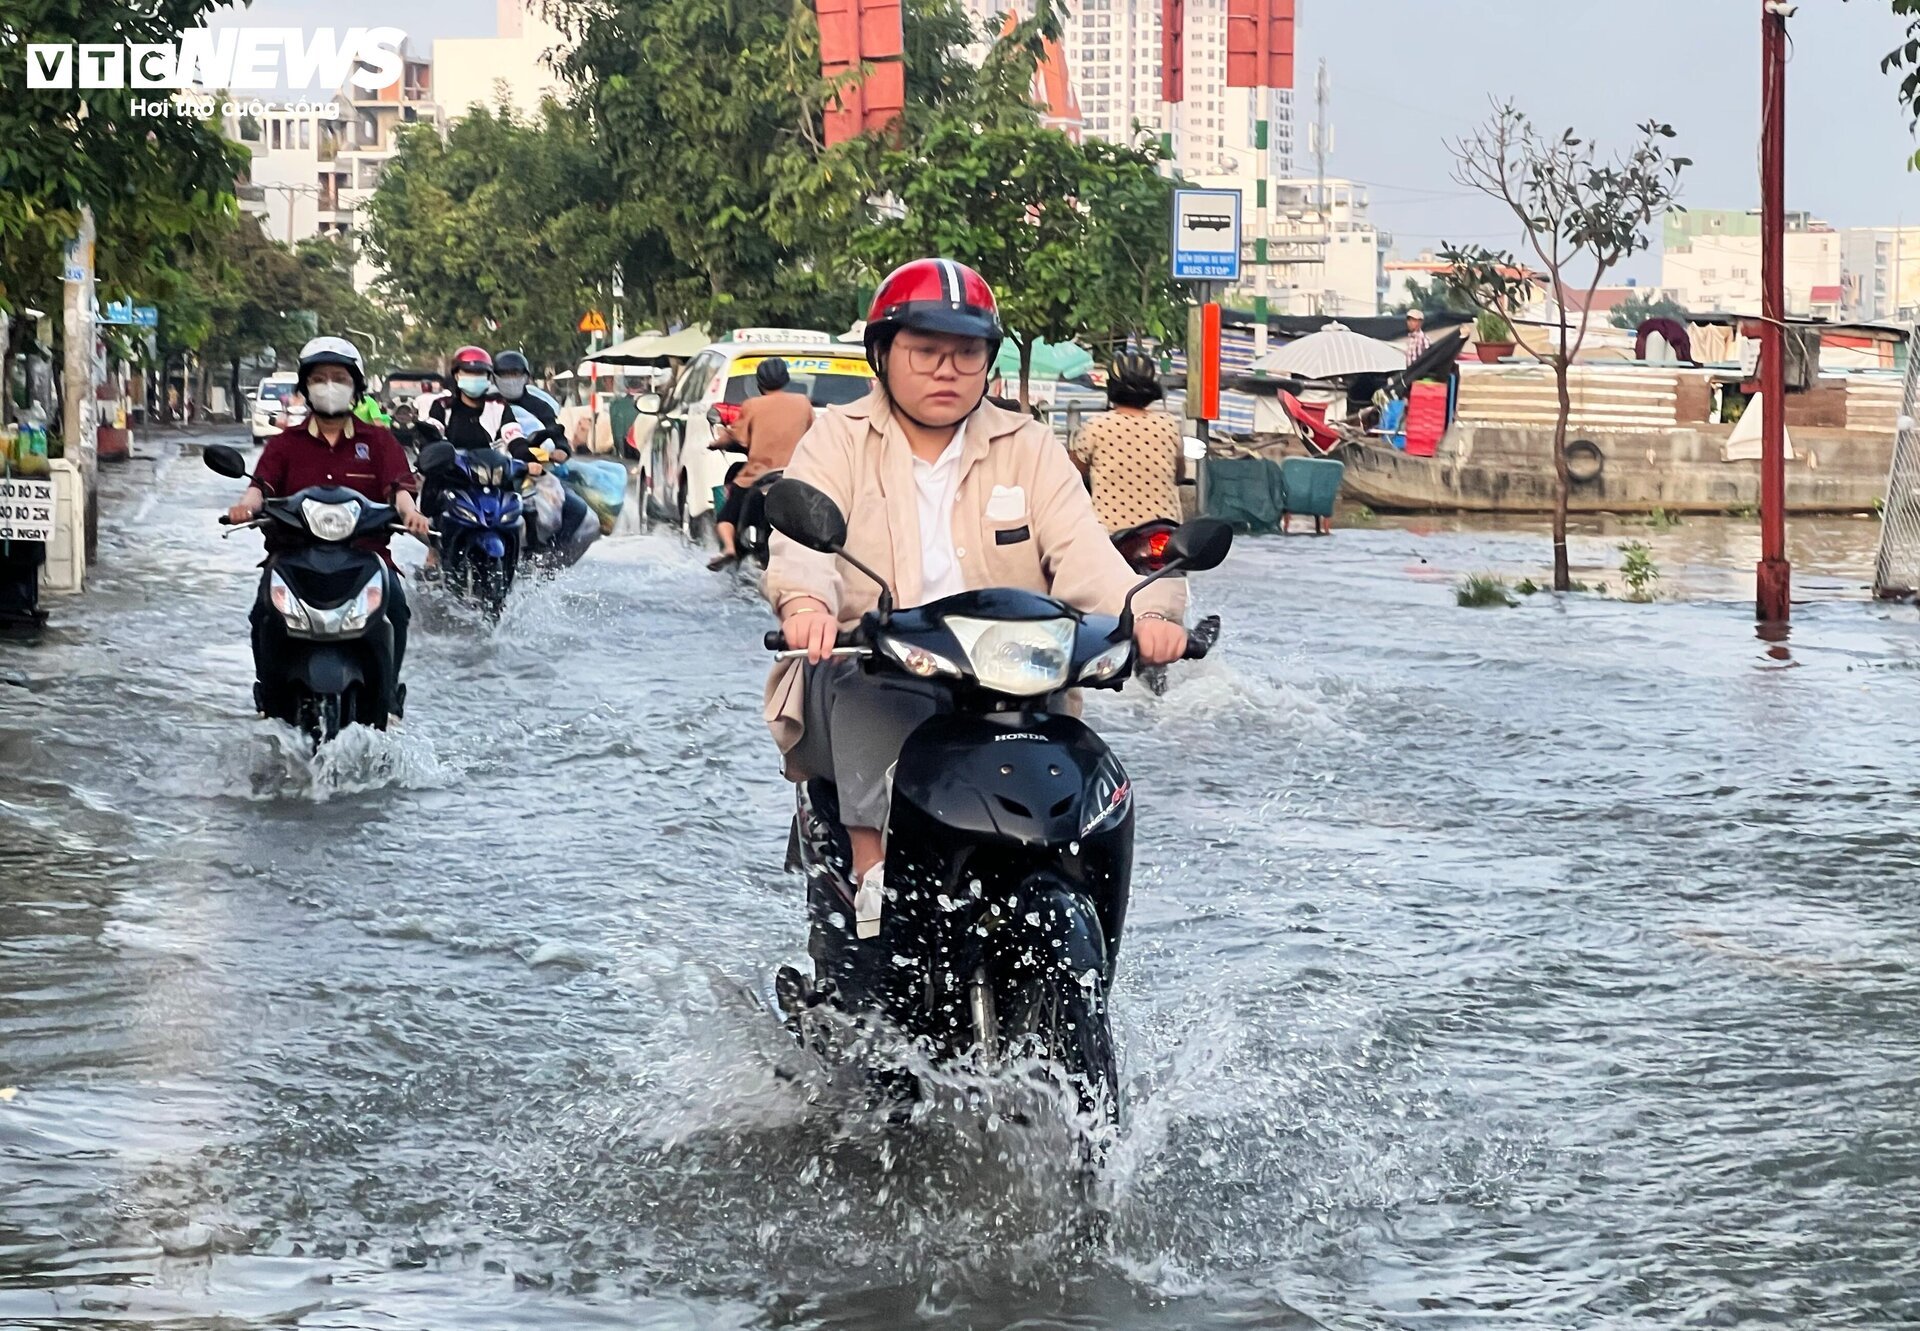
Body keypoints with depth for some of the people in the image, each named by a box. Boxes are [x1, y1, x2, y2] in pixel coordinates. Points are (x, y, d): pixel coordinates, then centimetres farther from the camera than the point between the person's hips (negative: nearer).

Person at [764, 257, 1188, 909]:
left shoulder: (1029, 448, 16)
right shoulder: (838, 439, 10)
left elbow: (1082, 549, -1)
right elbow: (803, 533, -10)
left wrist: (1145, 611, -24)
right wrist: (805, 602, -36)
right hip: (864, 682, -2)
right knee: (868, 689, -35)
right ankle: (874, 873, -43)